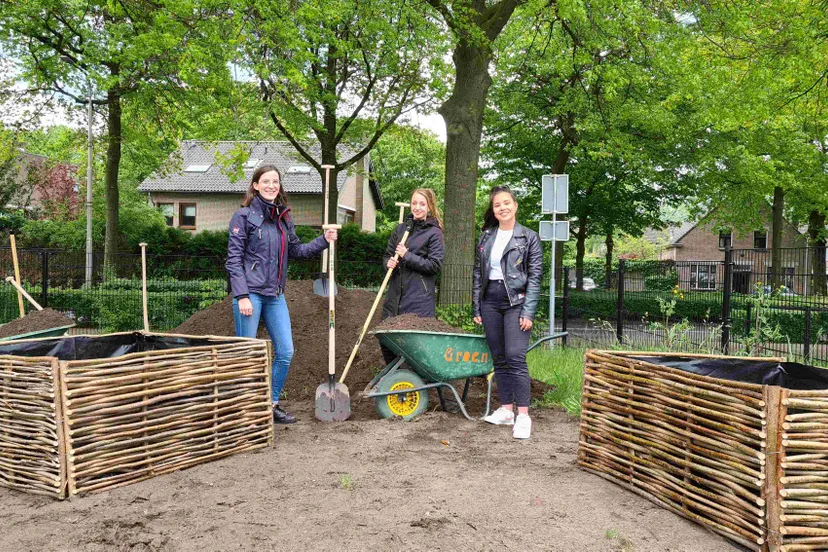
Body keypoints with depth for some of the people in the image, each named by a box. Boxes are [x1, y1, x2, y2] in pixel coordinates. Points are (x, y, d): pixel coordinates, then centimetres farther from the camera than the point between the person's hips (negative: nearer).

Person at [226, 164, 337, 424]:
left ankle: (272, 405, 21)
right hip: (250, 293, -6)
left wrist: (324, 240, 8)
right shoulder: (244, 215, -5)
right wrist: (242, 295, -16)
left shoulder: (284, 217, 12)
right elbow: (234, 258, -9)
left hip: (275, 295, 6)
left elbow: (296, 251, 21)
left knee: (285, 352, 6)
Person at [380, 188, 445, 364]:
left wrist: (407, 256, -14)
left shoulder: (434, 233, -2)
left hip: (419, 298, -6)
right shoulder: (401, 228, 13)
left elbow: (435, 264, -9)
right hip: (395, 294, 6)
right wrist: (389, 262, -4)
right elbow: (387, 255, 19)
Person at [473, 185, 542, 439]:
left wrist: (529, 312, -11)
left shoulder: (529, 237, -1)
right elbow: (478, 273, 14)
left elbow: (535, 277, -4)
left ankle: (523, 416, -9)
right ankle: (506, 409, 16)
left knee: (515, 357, -13)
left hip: (516, 301, -5)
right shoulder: (485, 237, 11)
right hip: (490, 301, 5)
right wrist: (476, 307, 9)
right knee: (499, 358, 8)